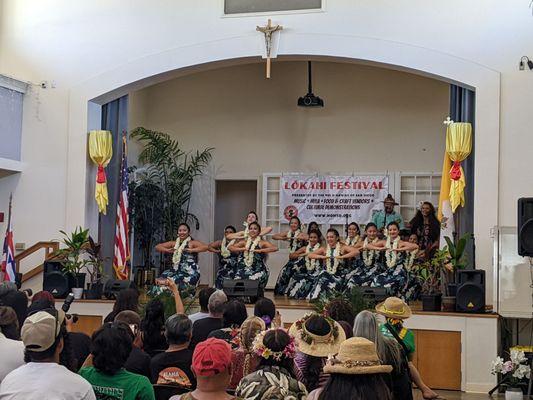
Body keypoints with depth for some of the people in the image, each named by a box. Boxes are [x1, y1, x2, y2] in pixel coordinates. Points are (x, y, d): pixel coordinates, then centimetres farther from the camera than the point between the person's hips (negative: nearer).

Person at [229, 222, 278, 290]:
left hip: (258, 271, -3)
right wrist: (242, 249, -7)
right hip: (245, 270, 3)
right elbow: (230, 247, 8)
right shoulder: (244, 242, 15)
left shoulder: (262, 243, 4)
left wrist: (260, 250, -18)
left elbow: (275, 248, -12)